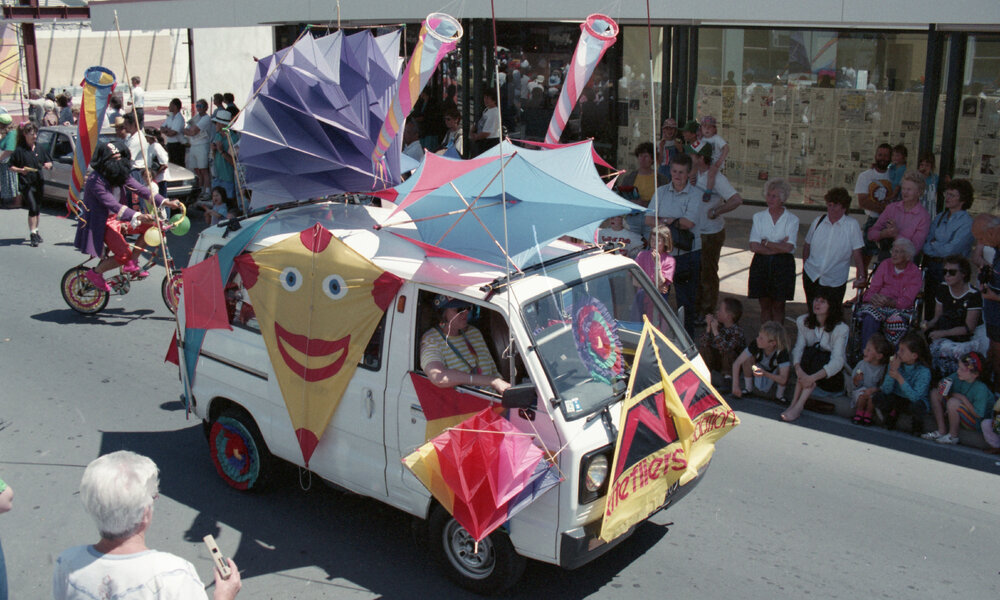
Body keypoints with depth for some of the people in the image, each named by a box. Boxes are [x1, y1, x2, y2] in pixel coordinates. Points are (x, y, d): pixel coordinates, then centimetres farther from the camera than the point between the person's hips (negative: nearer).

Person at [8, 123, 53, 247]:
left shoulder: (40, 149, 8)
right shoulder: (19, 150, -5)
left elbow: (49, 162, 16)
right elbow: (11, 167, -2)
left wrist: (48, 165, -7)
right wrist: (20, 170, -21)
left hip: (39, 183, 5)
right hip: (26, 184, -5)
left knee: (38, 209, 13)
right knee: (32, 208, -14)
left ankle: (35, 230, 28)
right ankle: (32, 234, -12)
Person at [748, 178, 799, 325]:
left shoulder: (792, 219, -2)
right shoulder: (758, 217, 4)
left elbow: (788, 248, -14)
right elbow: (753, 246, -6)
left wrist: (765, 243, -7)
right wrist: (777, 247, -12)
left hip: (782, 265, -2)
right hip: (761, 264, 2)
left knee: (778, 306, 5)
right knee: (765, 305, 6)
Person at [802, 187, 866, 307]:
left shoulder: (852, 225, -5)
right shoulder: (819, 221, 5)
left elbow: (857, 254, -6)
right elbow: (807, 245, 14)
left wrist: (861, 276, -10)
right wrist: (805, 266, 8)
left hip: (835, 282, -3)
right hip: (811, 277, 3)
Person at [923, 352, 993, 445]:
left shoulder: (981, 389, -28)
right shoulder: (957, 377, -10)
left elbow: (978, 414, -26)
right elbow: (942, 382, 6)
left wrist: (963, 399, -25)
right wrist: (942, 386, -17)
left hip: (975, 423, -8)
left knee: (953, 401, -34)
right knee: (934, 392, 1)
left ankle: (953, 436, -12)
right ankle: (942, 430, 0)